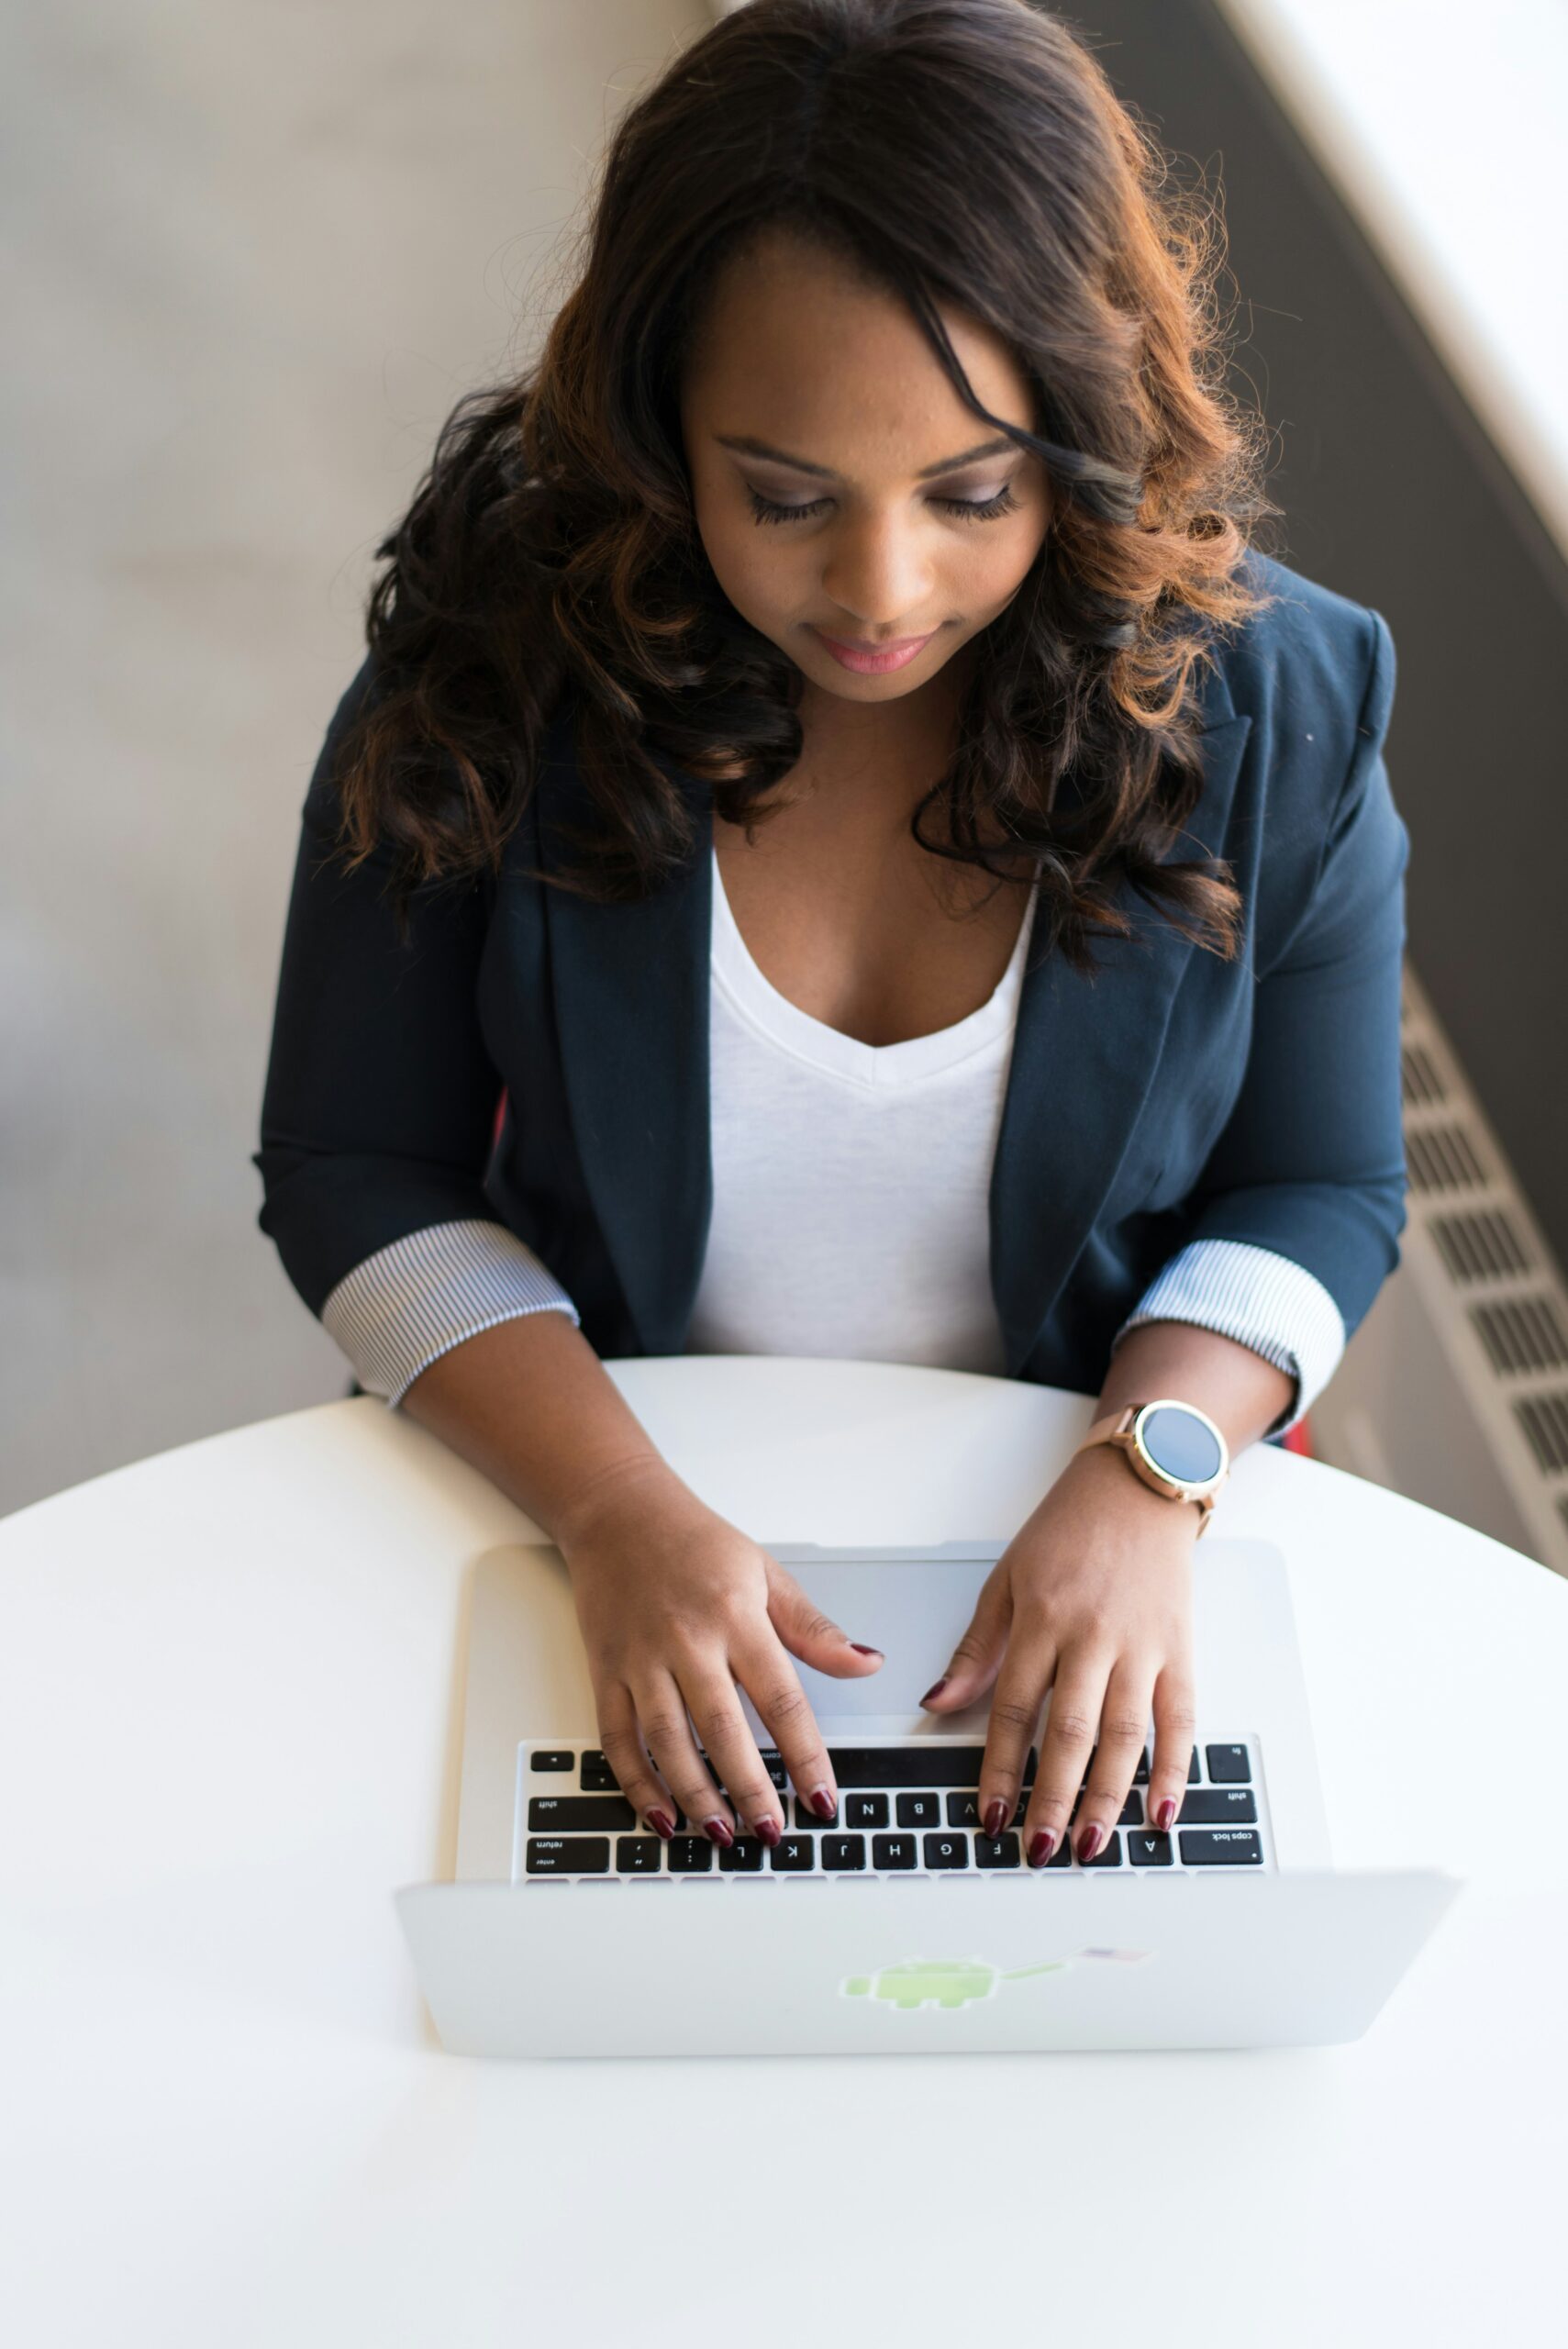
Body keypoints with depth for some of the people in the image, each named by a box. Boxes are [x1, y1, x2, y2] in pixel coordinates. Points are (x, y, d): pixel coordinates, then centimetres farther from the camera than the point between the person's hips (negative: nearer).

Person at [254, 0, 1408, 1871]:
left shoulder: (1268, 697, -12)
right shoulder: (493, 661, -14)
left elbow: (1318, 1191, -1)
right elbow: (353, 1170, -8)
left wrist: (1144, 1485, -20)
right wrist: (616, 1506, -22)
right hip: (588, 1481, 0)